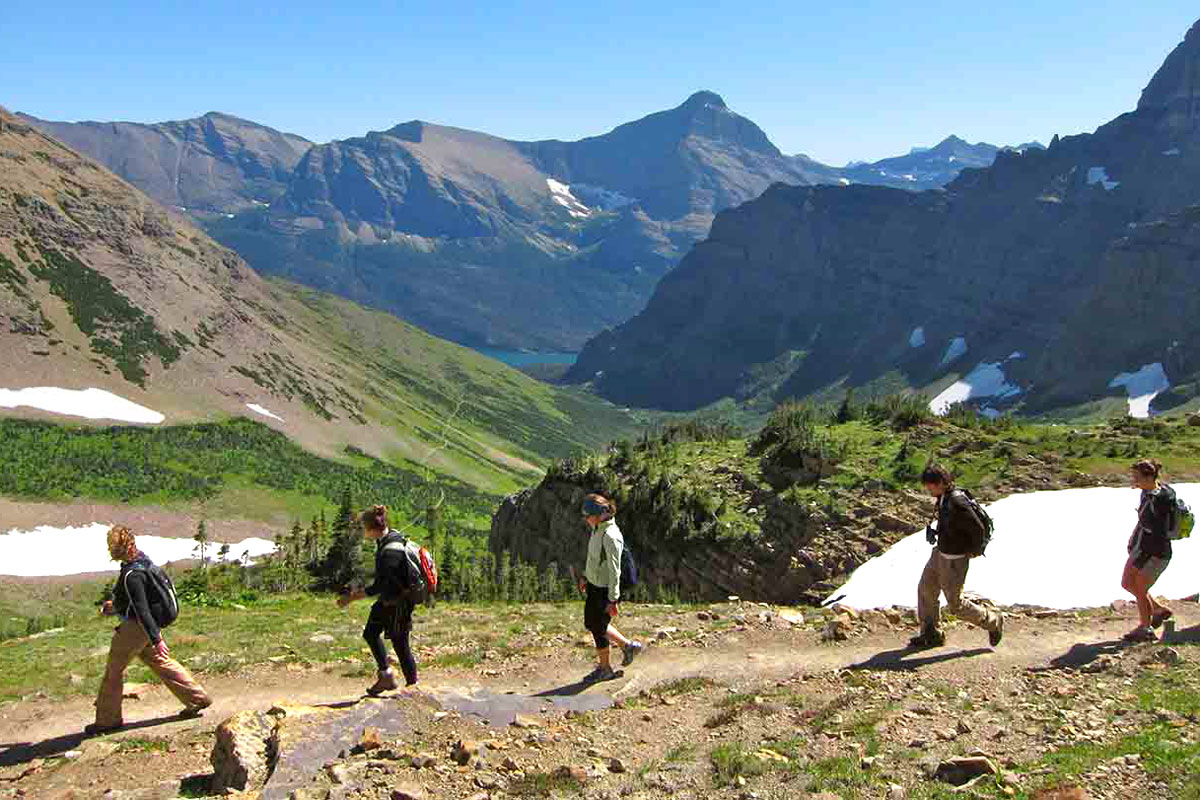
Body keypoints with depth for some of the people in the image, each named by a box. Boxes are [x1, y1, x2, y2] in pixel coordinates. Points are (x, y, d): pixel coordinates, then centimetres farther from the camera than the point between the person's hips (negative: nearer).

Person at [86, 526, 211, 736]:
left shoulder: (131, 575, -27)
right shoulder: (142, 559, 3)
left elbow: (142, 610, -28)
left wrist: (156, 640, -27)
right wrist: (115, 606, 17)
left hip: (135, 628, -9)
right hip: (146, 625, 9)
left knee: (114, 670, 6)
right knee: (160, 663, 17)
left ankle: (107, 719, 19)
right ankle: (197, 698, 20)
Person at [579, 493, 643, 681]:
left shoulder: (611, 537, -28)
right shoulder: (596, 528, 0)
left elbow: (615, 571, -24)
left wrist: (612, 600, -21)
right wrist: (585, 577, 23)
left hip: (605, 590, -9)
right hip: (594, 584, 9)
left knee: (598, 628, 6)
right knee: (590, 624, 20)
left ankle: (605, 669, 28)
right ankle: (628, 645, 34)